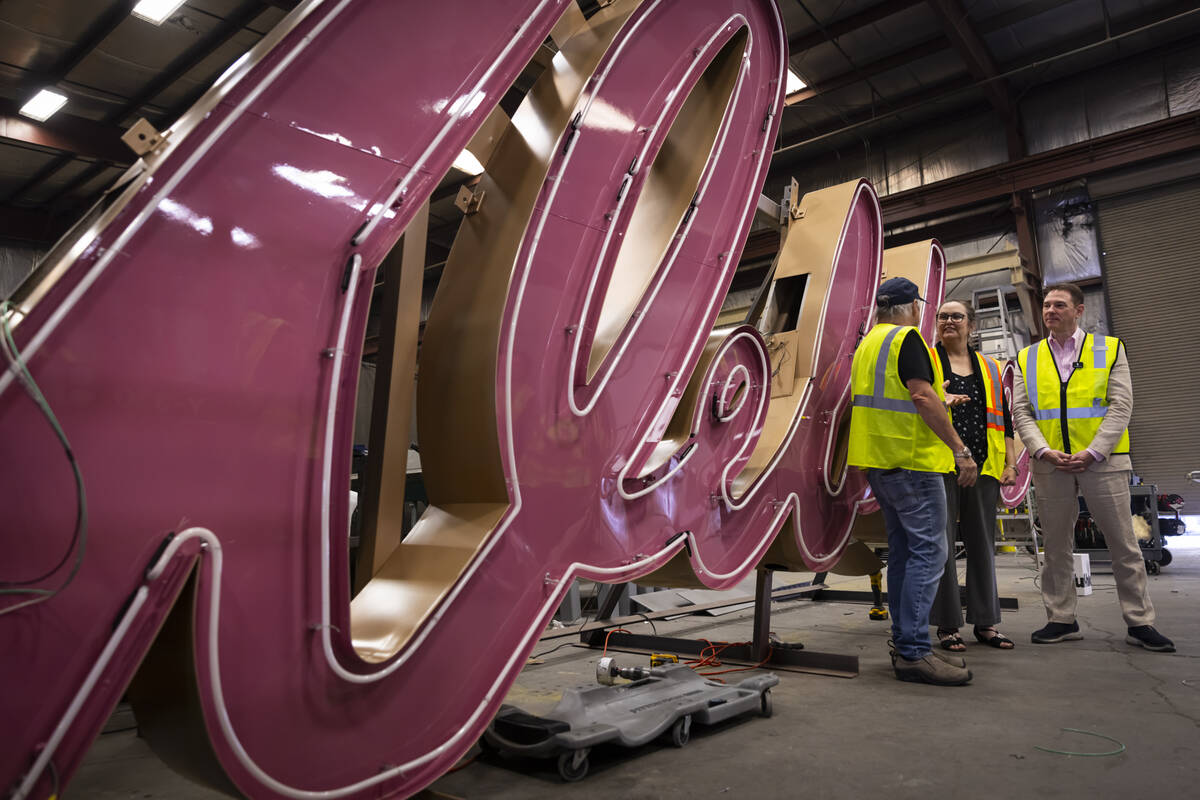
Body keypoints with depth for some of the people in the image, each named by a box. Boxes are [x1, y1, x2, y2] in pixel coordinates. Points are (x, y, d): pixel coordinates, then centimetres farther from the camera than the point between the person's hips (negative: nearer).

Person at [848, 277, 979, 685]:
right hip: (912, 458, -9)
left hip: (878, 462, 9)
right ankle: (913, 652, -10)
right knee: (928, 551, -8)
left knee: (903, 551, 11)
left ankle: (904, 644, 15)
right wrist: (960, 449, -16)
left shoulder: (868, 344, 20)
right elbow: (922, 396, -18)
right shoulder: (906, 338, -8)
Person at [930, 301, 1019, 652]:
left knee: (982, 543, 8)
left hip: (982, 467, 4)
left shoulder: (990, 368, 17)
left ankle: (985, 622, 17)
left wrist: (1010, 464, 8)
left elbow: (1003, 419, 16)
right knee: (942, 543, -2)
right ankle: (947, 625, 5)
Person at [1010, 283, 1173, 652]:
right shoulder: (1028, 358, 10)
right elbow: (1021, 413, 4)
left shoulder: (1110, 349, 5)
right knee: (1056, 546, 7)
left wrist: (1092, 452, -14)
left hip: (1102, 460, -2)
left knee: (1123, 544, 3)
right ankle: (1062, 621, 17)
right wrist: (1044, 451, -11)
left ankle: (1140, 622, 14)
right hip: (1050, 465, 2)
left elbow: (1121, 406, -3)